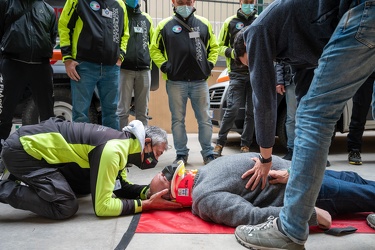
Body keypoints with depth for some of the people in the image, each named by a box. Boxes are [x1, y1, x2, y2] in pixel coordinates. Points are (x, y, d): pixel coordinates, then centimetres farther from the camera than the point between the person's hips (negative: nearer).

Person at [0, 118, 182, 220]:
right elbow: (102, 206, -25)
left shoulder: (123, 141, 4)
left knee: (85, 188, 15)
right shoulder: (113, 149, -25)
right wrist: (145, 204, -19)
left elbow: (121, 186, 14)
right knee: (66, 207, -18)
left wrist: (148, 191, -3)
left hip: (36, 142, 9)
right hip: (22, 150, -9)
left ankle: (21, 177, 21)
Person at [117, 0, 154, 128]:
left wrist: (149, 59, 14)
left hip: (144, 70, 4)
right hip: (124, 69, -4)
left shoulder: (146, 18, 16)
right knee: (122, 110, -3)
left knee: (142, 111, 8)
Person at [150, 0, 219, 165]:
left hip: (200, 81, 1)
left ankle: (208, 153, 14)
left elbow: (214, 47, 17)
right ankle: (181, 154, 16)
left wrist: (209, 65, 5)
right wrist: (164, 66, -1)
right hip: (175, 82, -1)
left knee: (204, 119, 3)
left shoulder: (204, 23, 10)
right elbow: (154, 49, 10)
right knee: (178, 119, 5)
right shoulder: (165, 25, 5)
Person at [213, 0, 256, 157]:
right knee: (232, 110, -10)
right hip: (237, 73, -2)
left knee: (251, 112, 3)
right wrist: (231, 52, -10)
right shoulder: (230, 22, 9)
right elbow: (220, 46, 10)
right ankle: (219, 144, 0)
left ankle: (245, 145, 12)